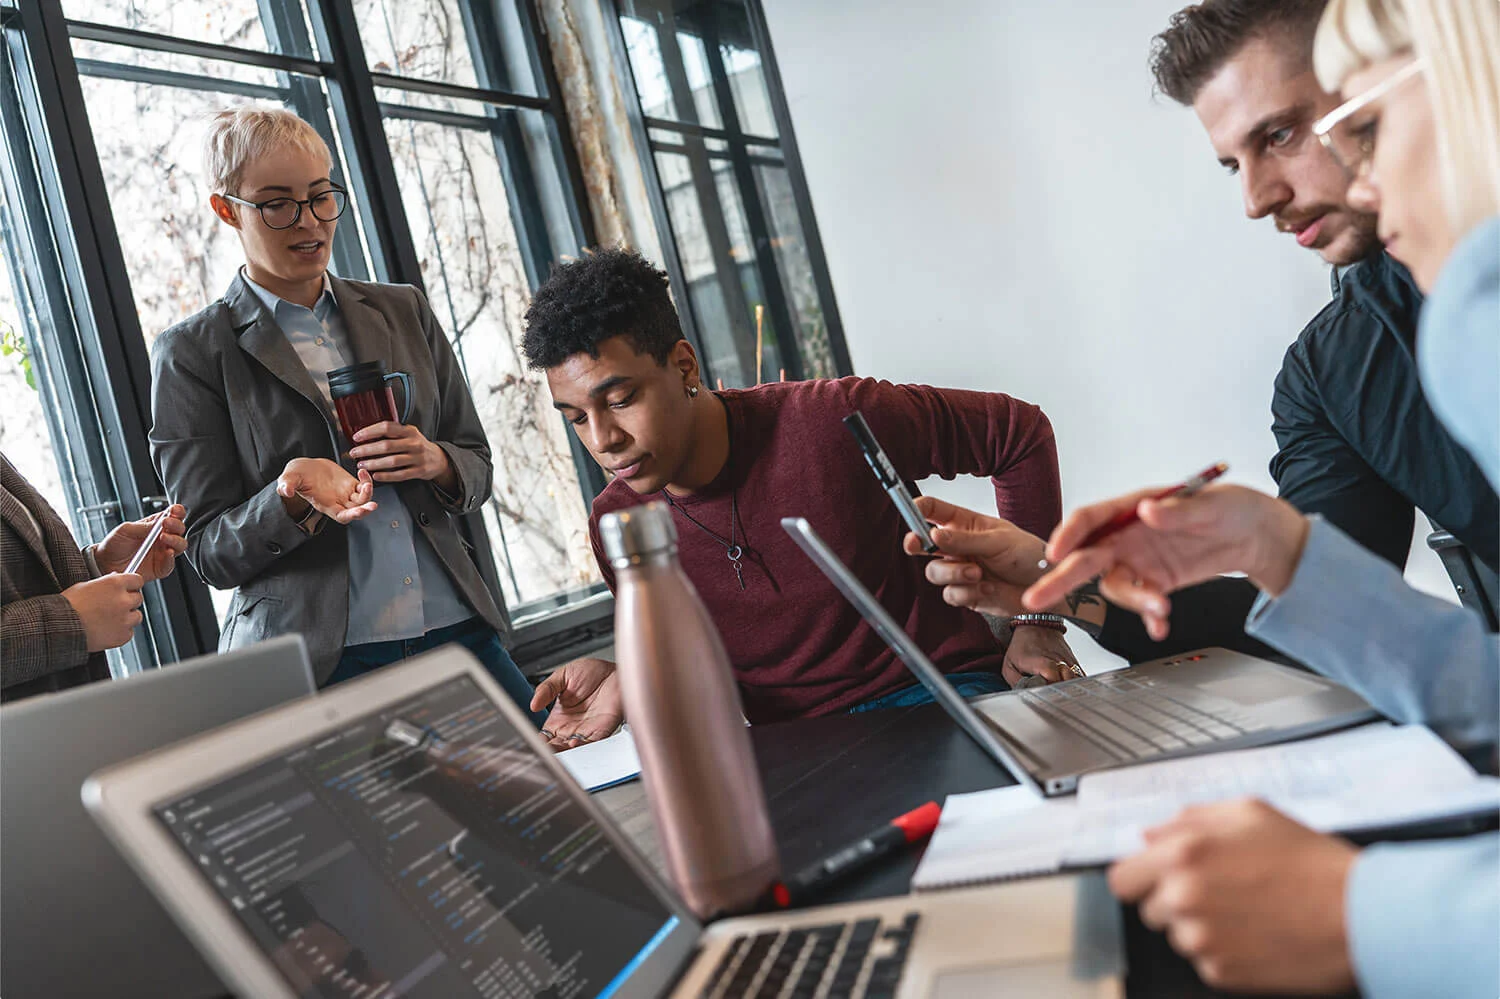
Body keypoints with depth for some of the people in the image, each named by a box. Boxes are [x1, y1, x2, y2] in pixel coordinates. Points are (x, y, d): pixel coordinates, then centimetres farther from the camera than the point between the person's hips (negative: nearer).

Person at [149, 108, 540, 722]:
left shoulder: (404, 311, 13)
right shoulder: (192, 354, 1)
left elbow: (476, 467, 16)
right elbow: (209, 552, 0)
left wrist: (435, 462, -7)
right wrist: (294, 499, -20)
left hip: (458, 635, 4)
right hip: (313, 667, -3)